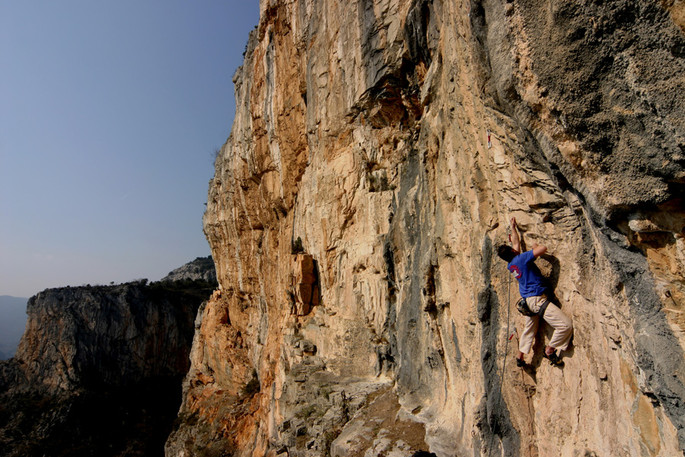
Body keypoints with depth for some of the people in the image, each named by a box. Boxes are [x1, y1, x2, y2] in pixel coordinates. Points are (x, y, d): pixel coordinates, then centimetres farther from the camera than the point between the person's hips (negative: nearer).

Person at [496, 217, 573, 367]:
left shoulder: (510, 265, 10)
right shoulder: (522, 258, -13)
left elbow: (516, 242, 26)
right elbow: (543, 249, -20)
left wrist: (513, 227, 37)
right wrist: (535, 246, 3)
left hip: (528, 300, 9)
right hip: (537, 298, -9)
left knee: (529, 330, 22)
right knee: (566, 325, -9)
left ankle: (520, 357, 29)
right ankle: (549, 349, 2)